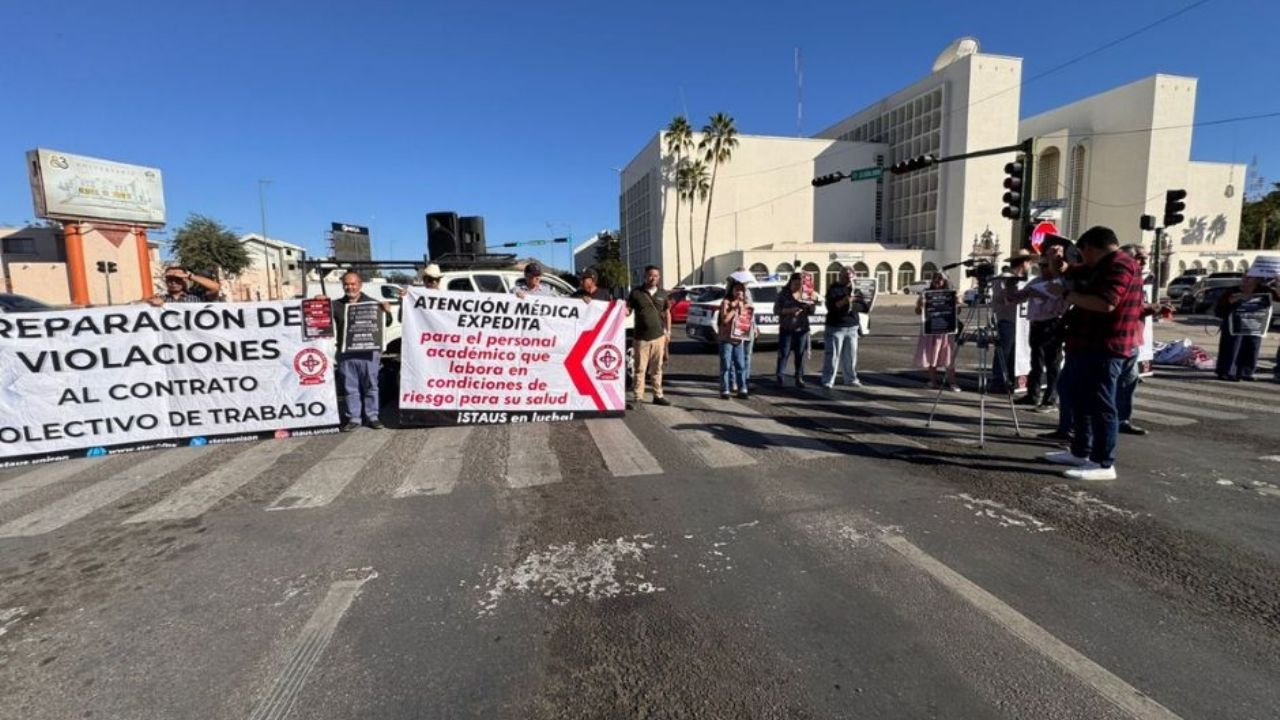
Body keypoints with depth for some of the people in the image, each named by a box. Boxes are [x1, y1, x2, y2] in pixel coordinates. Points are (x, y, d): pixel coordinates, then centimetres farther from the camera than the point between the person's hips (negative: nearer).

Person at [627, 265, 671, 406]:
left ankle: (658, 396, 18)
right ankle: (638, 397, 5)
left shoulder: (662, 293, 9)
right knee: (640, 369, -1)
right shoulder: (636, 293, 1)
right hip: (641, 337, -3)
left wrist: (668, 331, 11)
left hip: (659, 336, 3)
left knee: (657, 368, 9)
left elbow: (667, 313, 16)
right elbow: (627, 310, 3)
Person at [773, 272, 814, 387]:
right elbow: (776, 310, -5)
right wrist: (789, 310, -20)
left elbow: (811, 311, 13)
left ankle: (799, 378, 12)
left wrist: (809, 306, -10)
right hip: (786, 329, -3)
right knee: (784, 353, -4)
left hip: (802, 329, 3)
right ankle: (779, 377, 2)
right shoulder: (783, 294, 0)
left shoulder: (805, 295, 10)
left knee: (800, 355, 5)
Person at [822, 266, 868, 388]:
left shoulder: (856, 290, 12)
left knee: (850, 355, 12)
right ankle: (827, 381, -4)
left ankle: (851, 379, 26)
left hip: (852, 328, 5)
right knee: (832, 355, -7)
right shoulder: (833, 289, -2)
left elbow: (865, 307, 6)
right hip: (835, 327, -5)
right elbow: (830, 306, -14)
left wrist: (852, 303, -11)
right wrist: (843, 301, -28)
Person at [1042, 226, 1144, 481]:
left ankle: (1104, 464, -3)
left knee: (1101, 406, -7)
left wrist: (1065, 294, -20)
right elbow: (1074, 277, 31)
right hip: (1088, 346, 11)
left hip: (1104, 349, -11)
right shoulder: (1102, 267, 18)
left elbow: (1105, 304, -28)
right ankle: (1080, 452, 26)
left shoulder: (1119, 265, -15)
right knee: (1082, 402, 16)